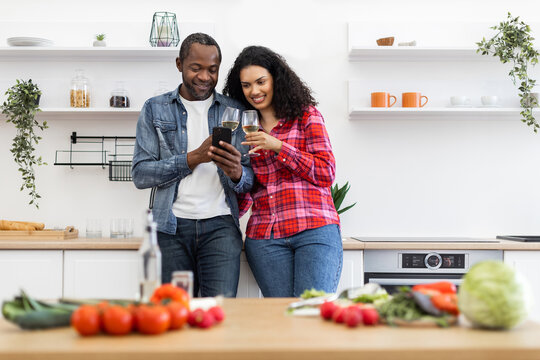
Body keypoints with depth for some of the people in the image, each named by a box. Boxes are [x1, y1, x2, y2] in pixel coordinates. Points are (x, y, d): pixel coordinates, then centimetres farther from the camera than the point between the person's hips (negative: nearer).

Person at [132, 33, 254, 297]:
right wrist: (194, 158, -11)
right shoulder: (155, 109, 9)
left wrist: (236, 172, -15)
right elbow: (140, 174, 1)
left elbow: (250, 179, 9)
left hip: (220, 225, 0)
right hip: (172, 226, 0)